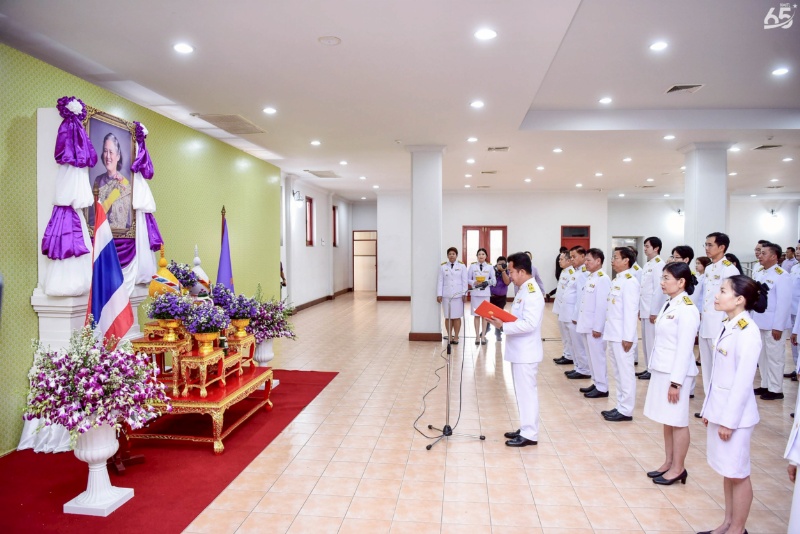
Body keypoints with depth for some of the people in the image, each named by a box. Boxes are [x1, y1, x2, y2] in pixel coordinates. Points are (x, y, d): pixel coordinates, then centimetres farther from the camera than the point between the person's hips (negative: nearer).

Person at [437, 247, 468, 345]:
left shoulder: (462, 266, 5)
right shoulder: (443, 266, 7)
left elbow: (464, 281, 3)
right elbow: (440, 281, 5)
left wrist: (464, 294, -3)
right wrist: (439, 294, 0)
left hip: (458, 295, -1)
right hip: (446, 295, 1)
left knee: (457, 317, 0)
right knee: (448, 317, 2)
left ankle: (456, 337, 8)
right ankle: (449, 337, 10)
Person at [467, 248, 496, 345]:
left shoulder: (490, 267, 4)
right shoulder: (472, 266, 2)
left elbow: (494, 280, 6)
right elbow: (468, 279, 4)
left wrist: (487, 282, -13)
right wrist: (474, 283, -14)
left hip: (485, 293, 1)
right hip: (475, 293, -1)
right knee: (476, 315, 1)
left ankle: (483, 336, 11)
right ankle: (477, 336, 8)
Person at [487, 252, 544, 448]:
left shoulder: (532, 293, -19)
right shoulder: (524, 290, 12)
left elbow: (529, 324, -27)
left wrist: (503, 325, -25)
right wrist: (501, 319, 2)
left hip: (526, 352, -10)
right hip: (520, 351, 10)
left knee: (527, 391, -1)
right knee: (522, 391, 16)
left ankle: (530, 435, 8)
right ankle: (525, 429, 27)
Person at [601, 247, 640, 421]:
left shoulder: (629, 281, -14)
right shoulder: (617, 280, 14)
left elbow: (631, 310, -18)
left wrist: (628, 337, -20)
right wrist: (608, 330, 14)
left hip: (622, 336, -9)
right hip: (613, 334, 9)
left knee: (626, 372, -1)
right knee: (618, 372, 14)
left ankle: (626, 410, 7)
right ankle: (621, 406, 23)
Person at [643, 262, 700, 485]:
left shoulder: (687, 310, -16)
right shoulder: (669, 305, 9)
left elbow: (685, 349, -18)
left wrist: (676, 381, -18)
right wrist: (658, 372, 15)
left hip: (676, 373, -8)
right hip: (661, 371, 8)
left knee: (678, 422, 4)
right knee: (667, 420, 16)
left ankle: (678, 469, 17)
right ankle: (668, 463, 28)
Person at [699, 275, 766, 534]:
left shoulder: (748, 332, -18)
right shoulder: (728, 326, 6)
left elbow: (743, 381, -19)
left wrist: (730, 420, -16)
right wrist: (709, 408, 14)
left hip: (735, 412, -8)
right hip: (719, 409, 8)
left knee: (738, 473, 7)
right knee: (727, 471, 18)